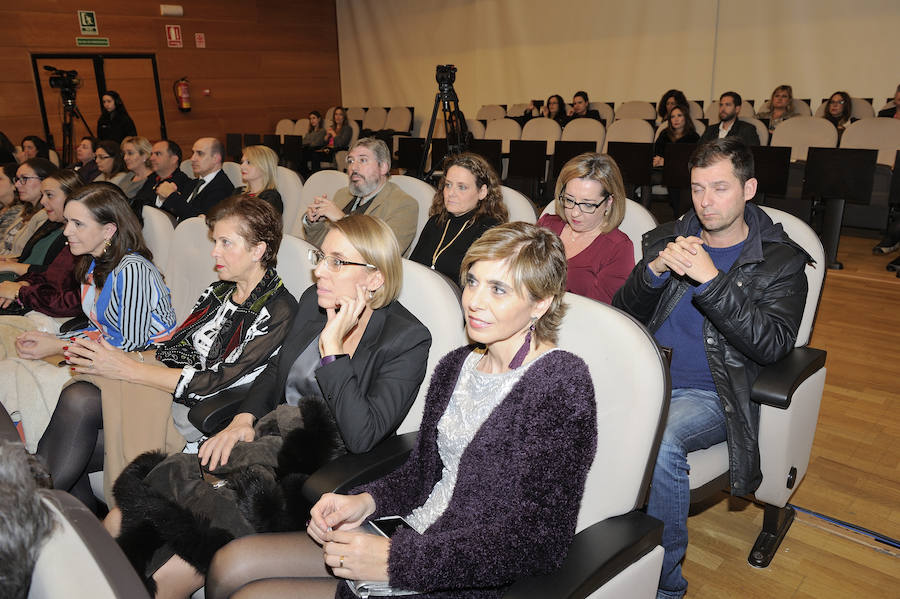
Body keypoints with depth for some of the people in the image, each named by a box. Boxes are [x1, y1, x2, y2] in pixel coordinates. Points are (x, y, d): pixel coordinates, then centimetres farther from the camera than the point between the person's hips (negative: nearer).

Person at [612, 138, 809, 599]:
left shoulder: (781, 261, 2)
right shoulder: (668, 239, 12)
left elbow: (773, 344, -13)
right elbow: (622, 315, 8)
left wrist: (710, 279, -21)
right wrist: (655, 270, -12)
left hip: (709, 396, -3)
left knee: (657, 442, -34)